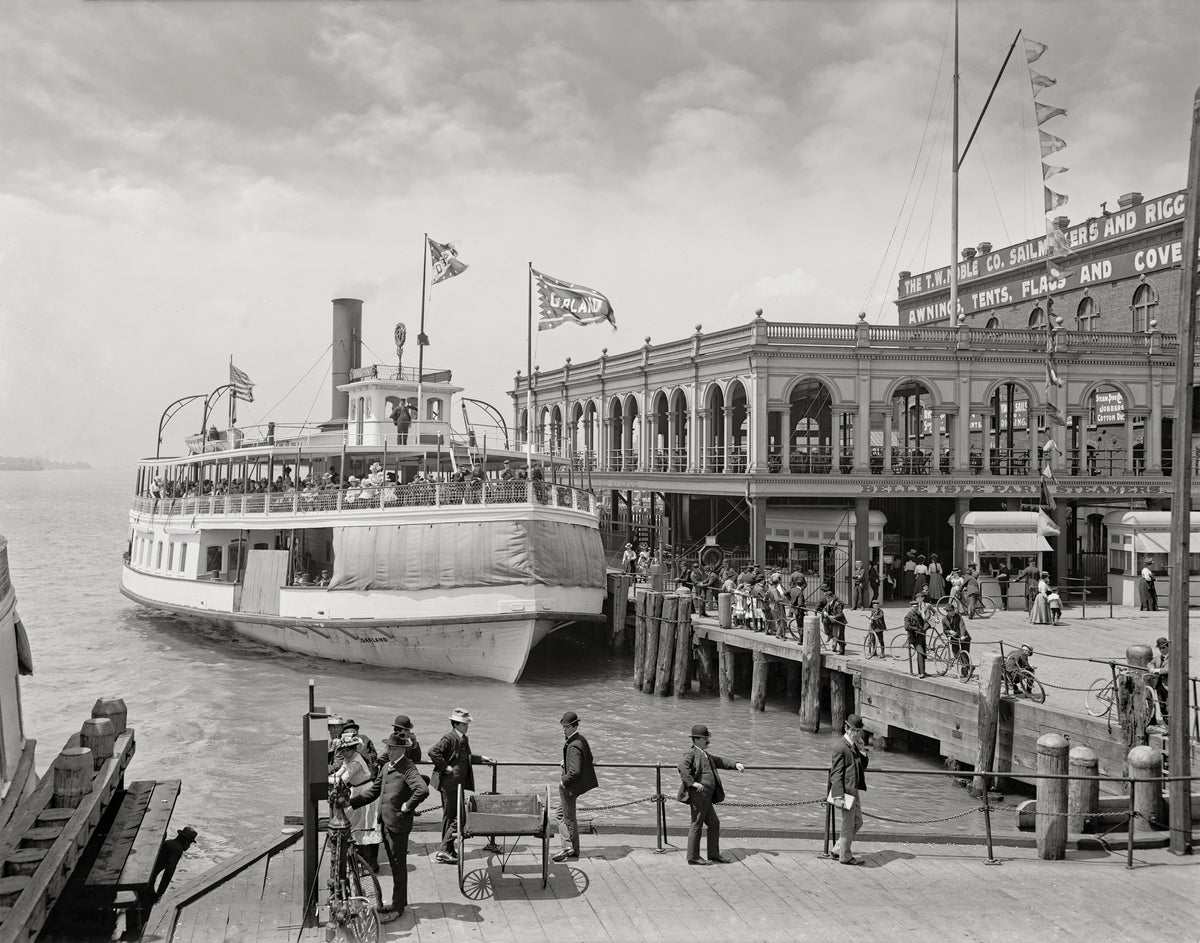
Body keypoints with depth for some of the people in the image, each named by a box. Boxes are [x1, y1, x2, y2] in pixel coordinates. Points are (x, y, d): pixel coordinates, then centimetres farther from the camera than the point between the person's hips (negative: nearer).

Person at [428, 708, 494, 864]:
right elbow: (433, 752, -28)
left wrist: (481, 758, 26)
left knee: (452, 816, 14)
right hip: (449, 784, -9)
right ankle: (444, 851, -2)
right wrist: (446, 767, -23)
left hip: (459, 784, 9)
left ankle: (449, 850, 22)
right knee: (451, 816, -6)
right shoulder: (449, 739, -16)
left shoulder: (464, 739, 13)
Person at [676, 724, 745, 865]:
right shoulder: (691, 754, -10)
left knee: (714, 824, 13)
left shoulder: (705, 754, 20)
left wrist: (735, 765, 16)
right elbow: (682, 766, -27)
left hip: (706, 798, 10)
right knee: (696, 825, -2)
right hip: (698, 795, -10)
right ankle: (693, 857, 6)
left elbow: (719, 761, 30)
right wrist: (693, 783, -30)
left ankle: (714, 855, 21)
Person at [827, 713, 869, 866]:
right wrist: (839, 797, -22)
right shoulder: (841, 748, -17)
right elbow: (836, 774, -18)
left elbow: (863, 766, 14)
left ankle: (838, 849, 28)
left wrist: (861, 751, -4)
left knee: (857, 822, 18)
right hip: (846, 791, -9)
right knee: (848, 825, 2)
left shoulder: (854, 745, 11)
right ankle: (845, 856, 16)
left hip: (855, 791, 10)